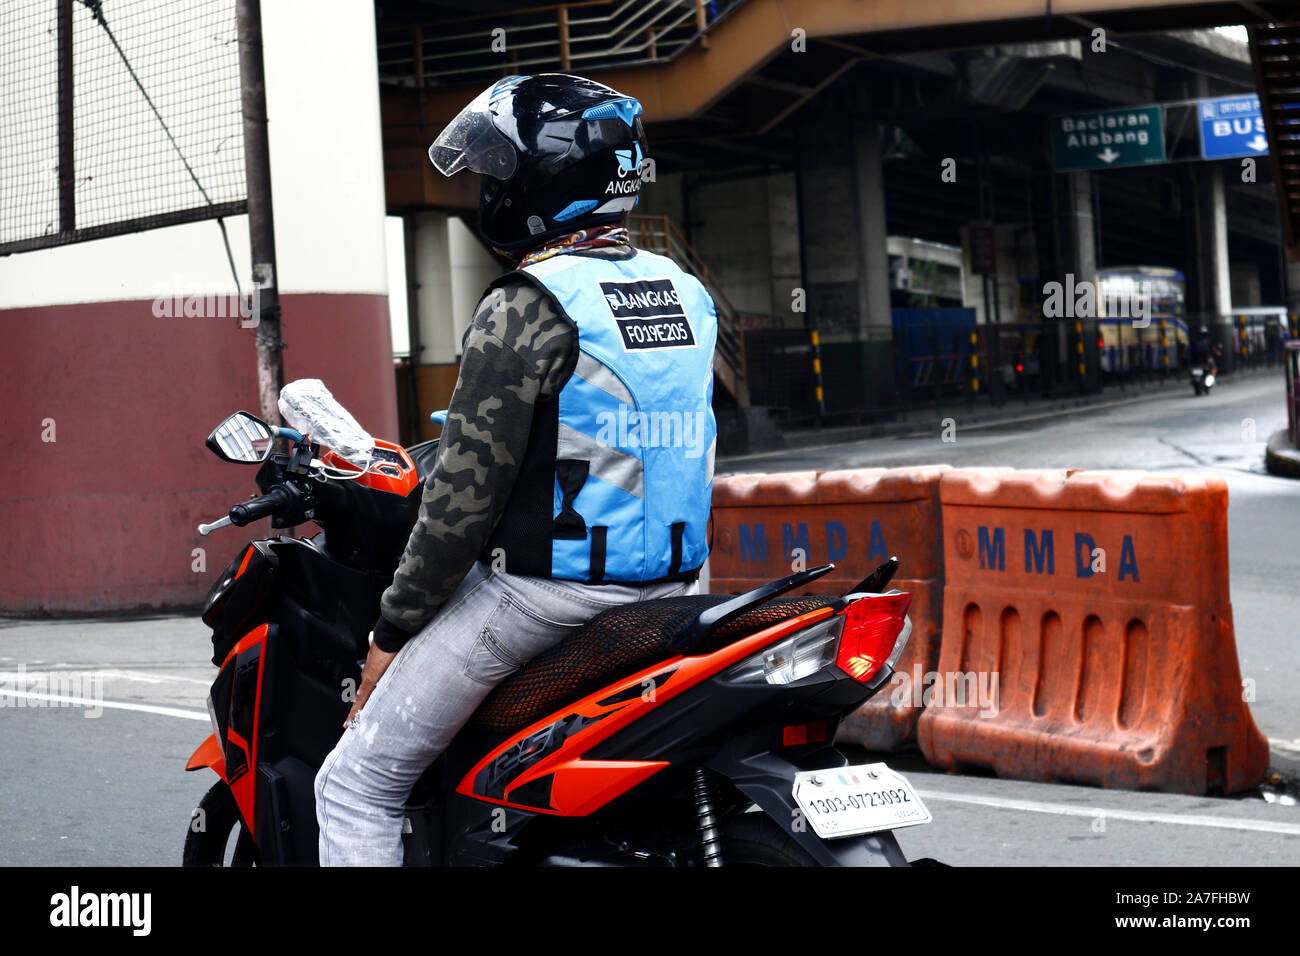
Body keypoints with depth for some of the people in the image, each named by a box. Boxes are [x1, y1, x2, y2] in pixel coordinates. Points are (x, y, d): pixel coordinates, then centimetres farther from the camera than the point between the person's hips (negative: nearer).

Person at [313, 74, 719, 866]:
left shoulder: (527, 307, -15)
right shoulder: (689, 296, 8)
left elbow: (467, 493, -16)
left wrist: (392, 632, -8)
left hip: (541, 592, -8)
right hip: (671, 590, 8)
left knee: (357, 786, 2)